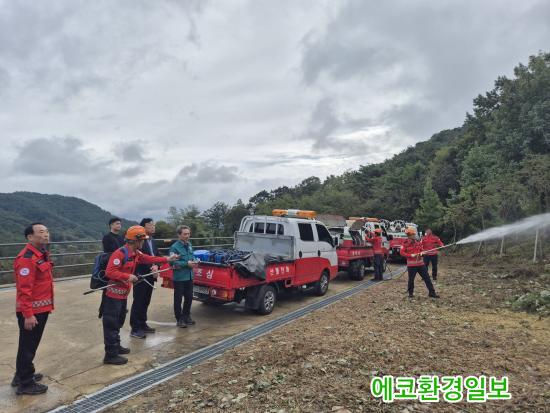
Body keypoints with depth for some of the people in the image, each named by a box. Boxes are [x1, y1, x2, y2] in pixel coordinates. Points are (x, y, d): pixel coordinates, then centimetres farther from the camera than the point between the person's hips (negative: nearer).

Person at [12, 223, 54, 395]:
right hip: (31, 311, -10)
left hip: (41, 308, 10)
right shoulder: (26, 258, -22)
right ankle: (25, 384, 17)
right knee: (28, 346, 4)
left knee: (31, 344, 22)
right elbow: (24, 289, -24)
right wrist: (28, 314, -24)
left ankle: (21, 376, 37)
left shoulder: (42, 254, 10)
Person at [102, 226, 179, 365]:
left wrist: (167, 259, 17)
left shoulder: (136, 253, 7)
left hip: (123, 294, 10)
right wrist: (127, 276, -26)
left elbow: (149, 259, 17)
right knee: (111, 324, -2)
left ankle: (116, 346, 35)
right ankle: (111, 355, 5)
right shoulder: (120, 254, -22)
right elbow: (109, 272, -27)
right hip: (114, 294, -10)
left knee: (118, 322, 21)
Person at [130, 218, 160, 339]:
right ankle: (135, 329, 8)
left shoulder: (152, 241, 13)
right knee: (138, 302, -1)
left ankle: (142, 324, 27)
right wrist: (151, 268, -17)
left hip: (150, 276, 8)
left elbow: (157, 256, 13)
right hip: (141, 276, -8)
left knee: (146, 302, 16)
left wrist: (156, 267, -6)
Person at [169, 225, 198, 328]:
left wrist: (193, 262, -1)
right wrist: (186, 264, -22)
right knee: (178, 299, 5)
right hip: (179, 277, -7)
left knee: (189, 297, 15)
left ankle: (186, 316, 31)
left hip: (189, 276, 7)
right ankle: (179, 318, 17)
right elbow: (173, 262, -21)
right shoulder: (174, 247, -15)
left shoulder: (189, 245, 9)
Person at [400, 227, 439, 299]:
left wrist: (421, 253, -8)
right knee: (411, 279, 5)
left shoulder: (418, 242, 7)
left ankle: (432, 293, 10)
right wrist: (411, 255, -19)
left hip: (420, 263, 4)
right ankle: (410, 293, 23)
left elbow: (422, 250, 16)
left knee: (427, 278, 3)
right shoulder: (406, 243, -7)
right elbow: (402, 252, -9)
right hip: (411, 264, -4)